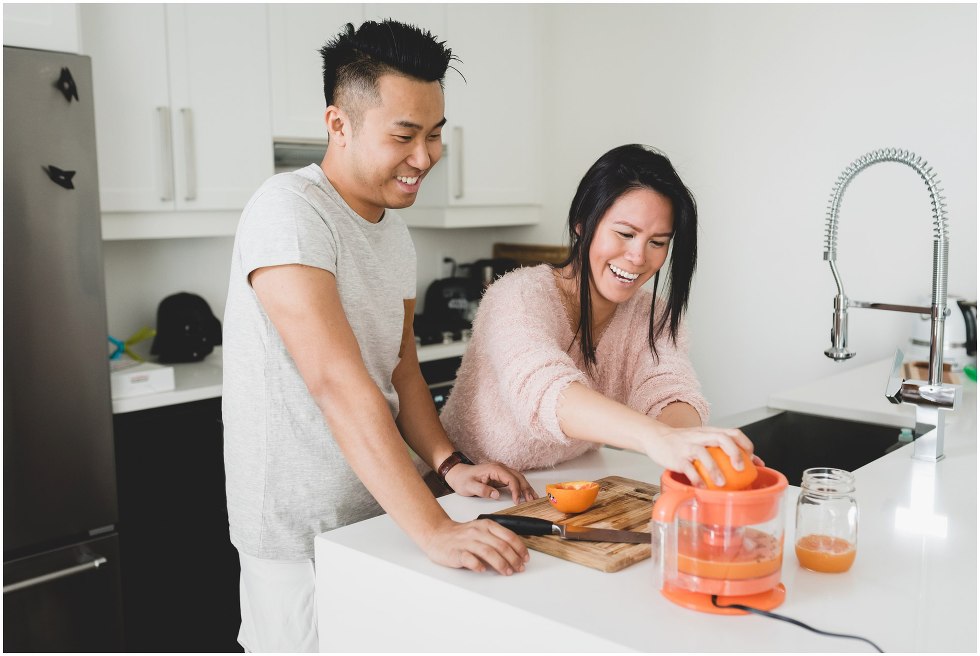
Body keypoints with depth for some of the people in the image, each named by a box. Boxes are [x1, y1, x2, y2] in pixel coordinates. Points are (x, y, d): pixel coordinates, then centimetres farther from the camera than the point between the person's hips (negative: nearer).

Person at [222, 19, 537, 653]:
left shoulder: (395, 229, 7)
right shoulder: (289, 210, -20)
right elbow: (337, 382, -30)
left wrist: (449, 464, -6)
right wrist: (434, 528, -35)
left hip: (381, 509, 8)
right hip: (301, 531, -8)